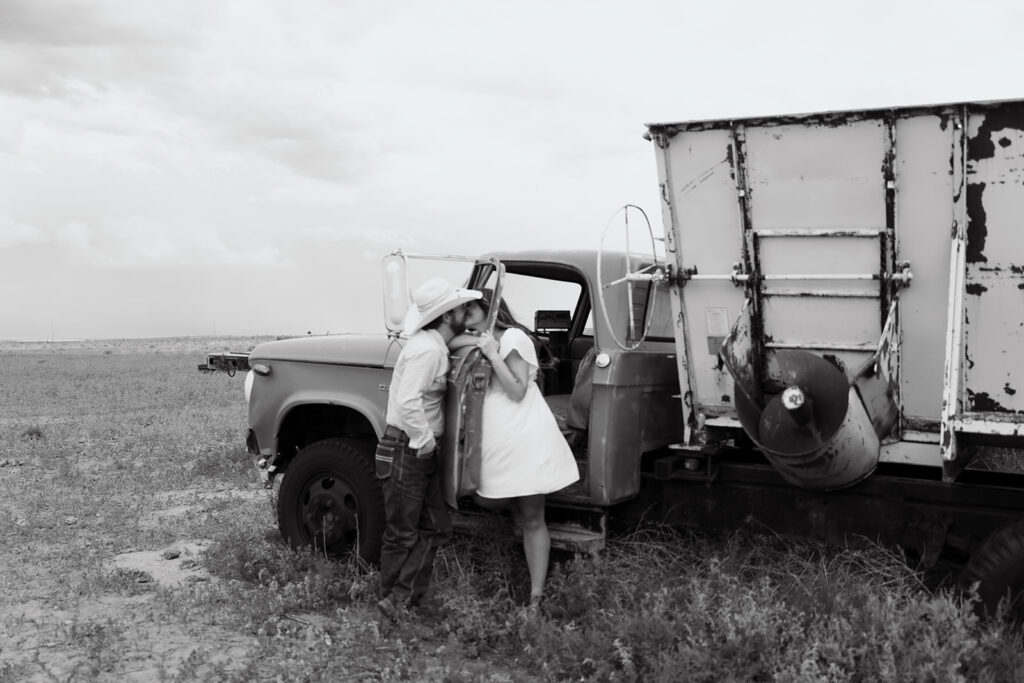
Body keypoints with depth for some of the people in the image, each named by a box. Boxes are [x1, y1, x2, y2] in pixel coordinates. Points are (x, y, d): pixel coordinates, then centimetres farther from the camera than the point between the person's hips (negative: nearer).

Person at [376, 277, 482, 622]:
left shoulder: (435, 346, 11)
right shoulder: (427, 349, -20)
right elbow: (408, 402, -29)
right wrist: (426, 441, -21)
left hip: (421, 451, 10)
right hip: (405, 450, -10)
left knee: (436, 527, 11)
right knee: (403, 534, 2)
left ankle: (401, 598, 13)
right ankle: (394, 601, 16)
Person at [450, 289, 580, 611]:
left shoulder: (513, 337, -3)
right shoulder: (480, 344, 21)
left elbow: (517, 392, -9)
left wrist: (493, 355, -12)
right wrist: (475, 342, -3)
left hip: (525, 437, -7)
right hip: (498, 441, 7)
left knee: (532, 519, -2)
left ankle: (536, 597, 2)